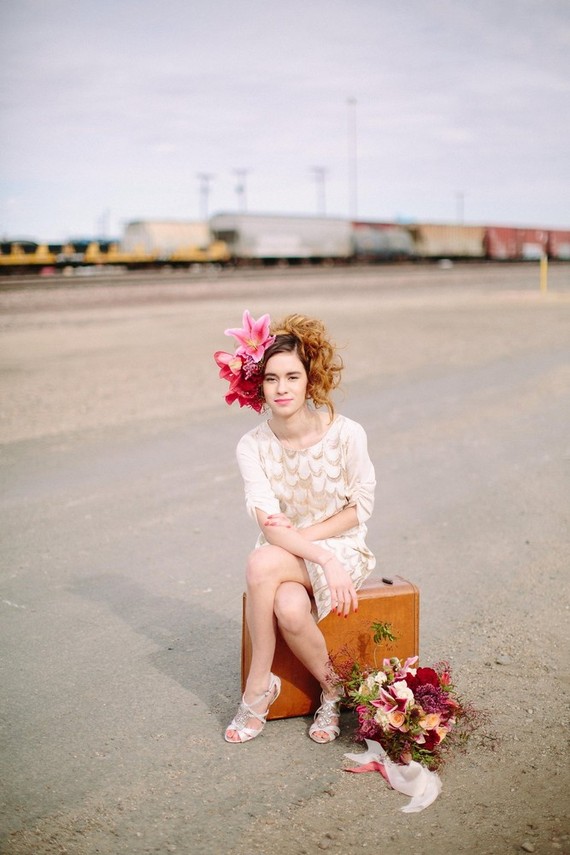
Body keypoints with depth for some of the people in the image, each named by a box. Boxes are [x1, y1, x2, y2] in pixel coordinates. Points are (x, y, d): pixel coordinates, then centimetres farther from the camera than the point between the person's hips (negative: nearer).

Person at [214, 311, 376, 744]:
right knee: (289, 609, -33)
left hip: (342, 547, -2)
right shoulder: (253, 446, -9)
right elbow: (271, 527, -15)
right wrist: (324, 559, -29)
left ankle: (259, 685, -9)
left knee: (261, 563, -32)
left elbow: (359, 508, -4)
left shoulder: (346, 434, -13)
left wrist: (304, 535, -16)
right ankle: (331, 689, -4)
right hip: (283, 554, 3)